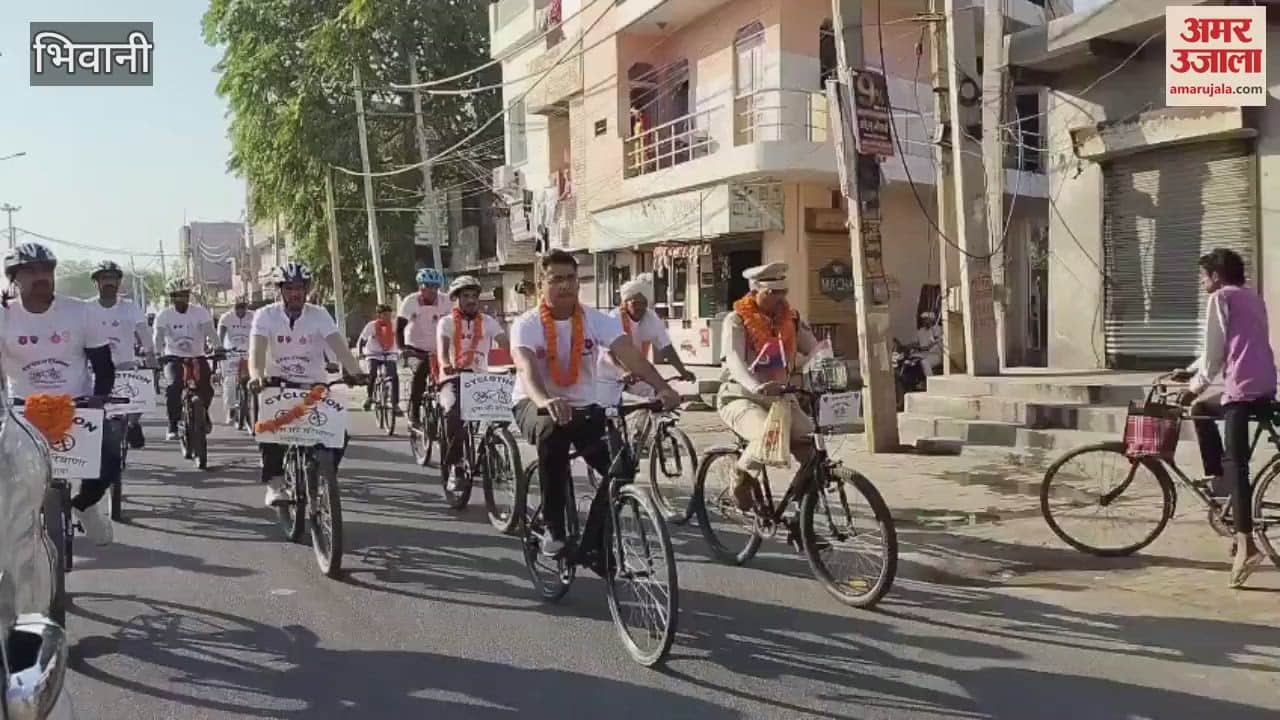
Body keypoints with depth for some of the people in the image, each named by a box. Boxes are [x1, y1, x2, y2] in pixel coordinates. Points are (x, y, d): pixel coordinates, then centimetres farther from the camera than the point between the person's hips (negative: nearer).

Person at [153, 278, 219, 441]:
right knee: (173, 387, -25)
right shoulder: (164, 315, -5)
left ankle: (203, 414, 19)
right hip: (174, 357, -1)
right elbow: (158, 338, -10)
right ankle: (173, 426, -12)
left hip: (197, 357, 1)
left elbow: (210, 333, -12)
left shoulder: (200, 312, -6)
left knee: (206, 389, -15)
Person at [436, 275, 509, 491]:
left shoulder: (488, 321, 9)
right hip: (454, 379, -3)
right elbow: (442, 349, -13)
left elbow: (506, 344, -6)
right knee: (453, 411, -31)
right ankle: (455, 466, -20)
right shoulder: (447, 322, 4)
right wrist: (446, 365, -37)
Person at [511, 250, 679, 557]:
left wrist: (662, 388, -41)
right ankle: (554, 530, -25)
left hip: (584, 406, 3)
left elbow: (629, 354, -23)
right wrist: (545, 401, -56)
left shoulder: (596, 320, -8)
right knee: (553, 433, -38)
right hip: (536, 405, -2)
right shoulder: (526, 324, -14)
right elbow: (527, 368, -33)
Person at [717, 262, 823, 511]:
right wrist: (757, 387, -45)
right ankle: (743, 475, -3)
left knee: (811, 443, -20)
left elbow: (815, 350, -1)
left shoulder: (790, 320, 6)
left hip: (780, 397, 5)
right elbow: (735, 361, -24)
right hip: (741, 397, -5)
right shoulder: (736, 321, -9)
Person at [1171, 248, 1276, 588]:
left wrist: (1196, 386, 5)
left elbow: (1215, 351, -5)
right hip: (1265, 387, 9)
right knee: (1202, 409, 29)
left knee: (1235, 463, -11)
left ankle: (1246, 546, -18)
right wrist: (1191, 371, 24)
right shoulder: (1252, 298, 24)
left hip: (1243, 388, -9)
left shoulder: (1220, 297, -2)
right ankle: (1218, 479, 26)